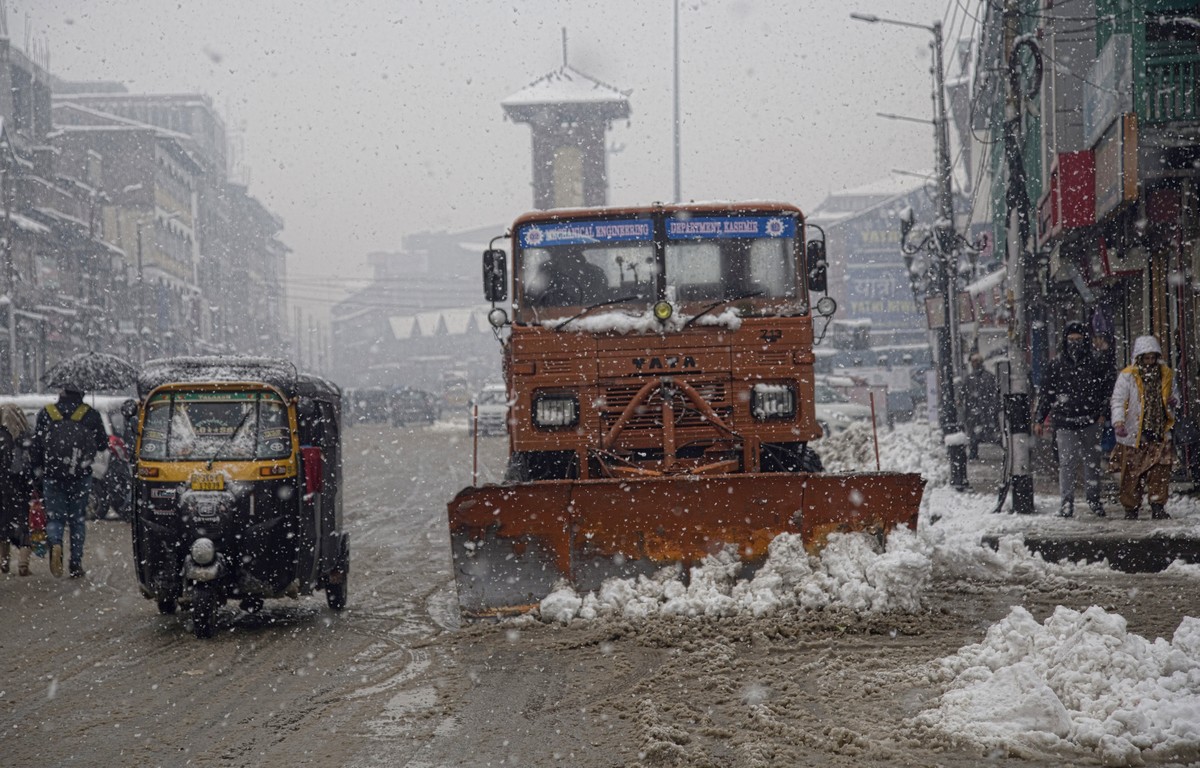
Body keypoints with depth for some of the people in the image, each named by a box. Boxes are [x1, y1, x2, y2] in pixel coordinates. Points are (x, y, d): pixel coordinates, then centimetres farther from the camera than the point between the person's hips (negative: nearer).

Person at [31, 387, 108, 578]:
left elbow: (36, 446, 3)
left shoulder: (46, 413, 4)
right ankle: (76, 564, 6)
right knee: (77, 519, 10)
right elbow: (103, 444, 6)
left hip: (52, 476, 0)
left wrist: (37, 472, 10)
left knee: (55, 516, 8)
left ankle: (55, 543, -24)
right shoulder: (90, 414, 0)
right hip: (81, 477, 0)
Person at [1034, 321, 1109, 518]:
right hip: (1065, 422, -2)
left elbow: (1102, 392, 14)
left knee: (1092, 462, 5)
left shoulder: (1092, 365, 11)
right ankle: (1067, 502, -3)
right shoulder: (1056, 365, 6)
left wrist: (1102, 413, 3)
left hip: (1089, 422, 2)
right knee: (1067, 464, -7)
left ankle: (1094, 499, 15)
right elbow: (1046, 394, 8)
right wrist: (1039, 419, 3)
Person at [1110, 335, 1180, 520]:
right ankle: (1131, 508, 12)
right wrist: (1118, 421, -30)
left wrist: (1173, 400, -4)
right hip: (1132, 434, -3)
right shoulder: (1127, 376, -8)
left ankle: (1158, 507, 3)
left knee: (1160, 471, -2)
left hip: (1159, 433, 3)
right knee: (1132, 474, 2)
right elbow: (1118, 400, -14)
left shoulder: (1166, 374, 7)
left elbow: (1174, 392, 22)